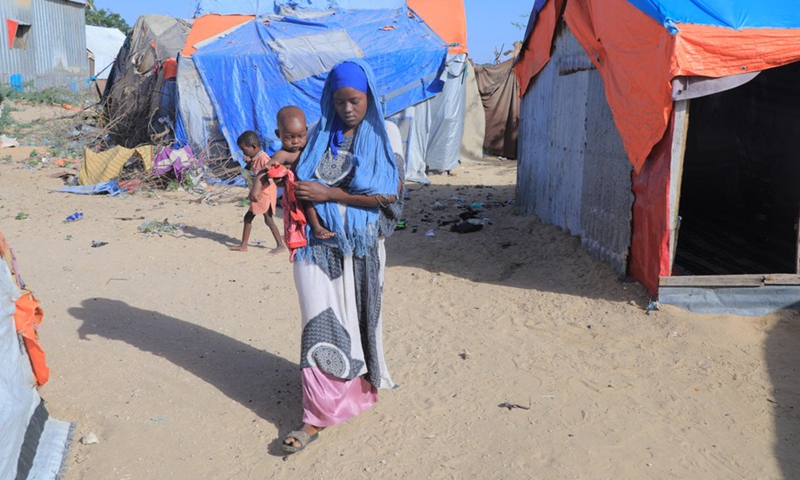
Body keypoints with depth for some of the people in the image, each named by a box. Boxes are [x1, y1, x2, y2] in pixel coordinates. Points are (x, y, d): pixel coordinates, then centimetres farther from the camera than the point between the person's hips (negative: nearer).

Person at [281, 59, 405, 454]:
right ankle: (317, 416, 0)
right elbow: (301, 183, 15)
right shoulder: (319, 134, 7)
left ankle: (363, 385, 34)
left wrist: (329, 194, -15)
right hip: (319, 244, 1)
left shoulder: (385, 133, 0)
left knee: (359, 317, 12)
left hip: (361, 246, -1)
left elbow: (390, 193, -10)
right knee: (322, 321, -4)